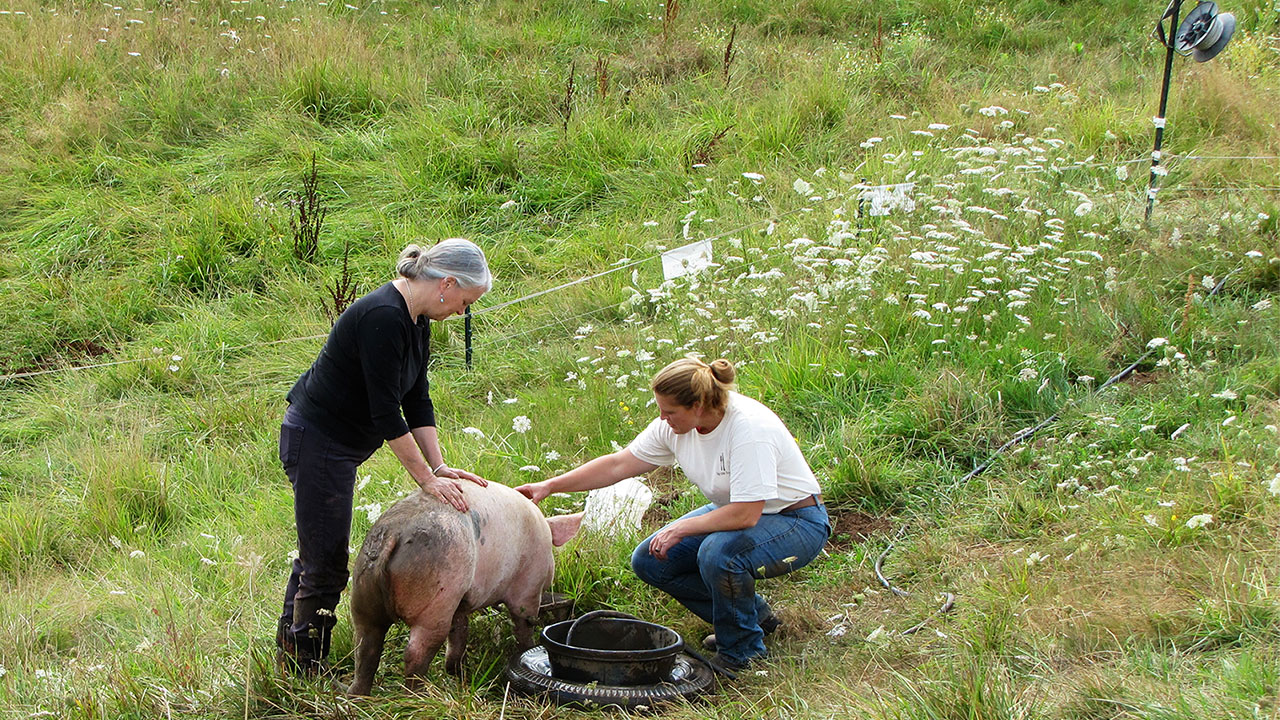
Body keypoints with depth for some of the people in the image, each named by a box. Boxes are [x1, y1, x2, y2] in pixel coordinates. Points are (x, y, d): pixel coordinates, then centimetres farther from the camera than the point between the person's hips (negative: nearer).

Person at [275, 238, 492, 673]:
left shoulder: (415, 321, 5)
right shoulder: (383, 318, -26)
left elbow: (417, 401, 8)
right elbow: (386, 412, -26)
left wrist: (439, 465, 0)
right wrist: (426, 479, -21)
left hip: (335, 445, 10)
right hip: (316, 443, -10)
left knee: (317, 555, 19)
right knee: (325, 565, -2)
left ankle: (289, 657, 33)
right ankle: (307, 678, 10)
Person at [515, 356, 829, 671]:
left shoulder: (749, 428, -32)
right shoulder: (676, 424, -9)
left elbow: (745, 514, -35)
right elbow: (618, 464, -1)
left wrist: (681, 529, -24)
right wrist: (549, 486, -4)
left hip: (797, 521, -8)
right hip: (732, 512, 8)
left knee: (718, 552, -36)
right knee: (649, 560, -4)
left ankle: (743, 648, -8)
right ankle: (754, 614, 12)